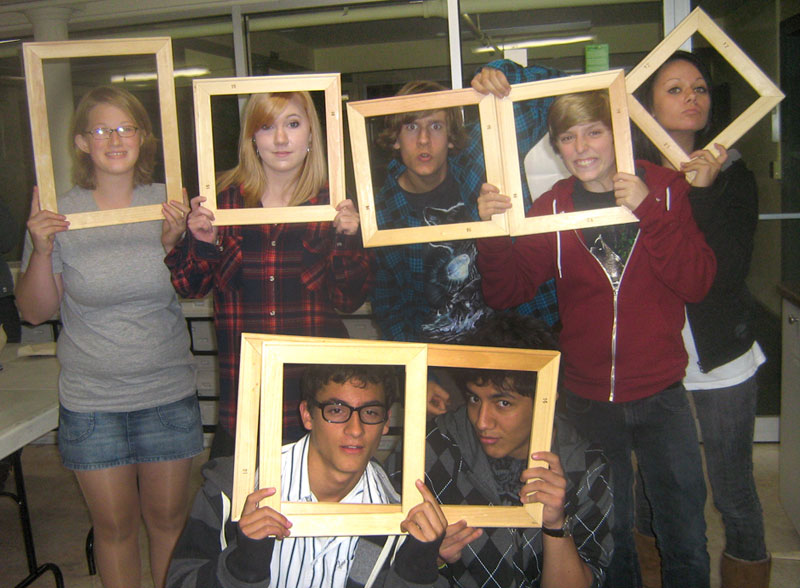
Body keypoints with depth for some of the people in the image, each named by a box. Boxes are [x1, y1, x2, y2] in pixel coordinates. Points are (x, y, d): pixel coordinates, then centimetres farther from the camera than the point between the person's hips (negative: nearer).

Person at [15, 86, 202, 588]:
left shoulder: (168, 203, -2)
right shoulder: (60, 216, -4)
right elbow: (36, 311, 0)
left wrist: (175, 242, -15)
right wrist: (40, 252, -15)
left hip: (169, 395, 1)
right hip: (92, 402, 0)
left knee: (169, 517, 13)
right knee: (114, 525, 12)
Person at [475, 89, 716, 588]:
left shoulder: (665, 188, -4)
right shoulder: (552, 208, -2)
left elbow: (697, 284, -14)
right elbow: (506, 292, -6)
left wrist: (649, 210, -23)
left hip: (660, 396, -1)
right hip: (588, 400, 1)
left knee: (687, 543, 10)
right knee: (608, 534, 19)